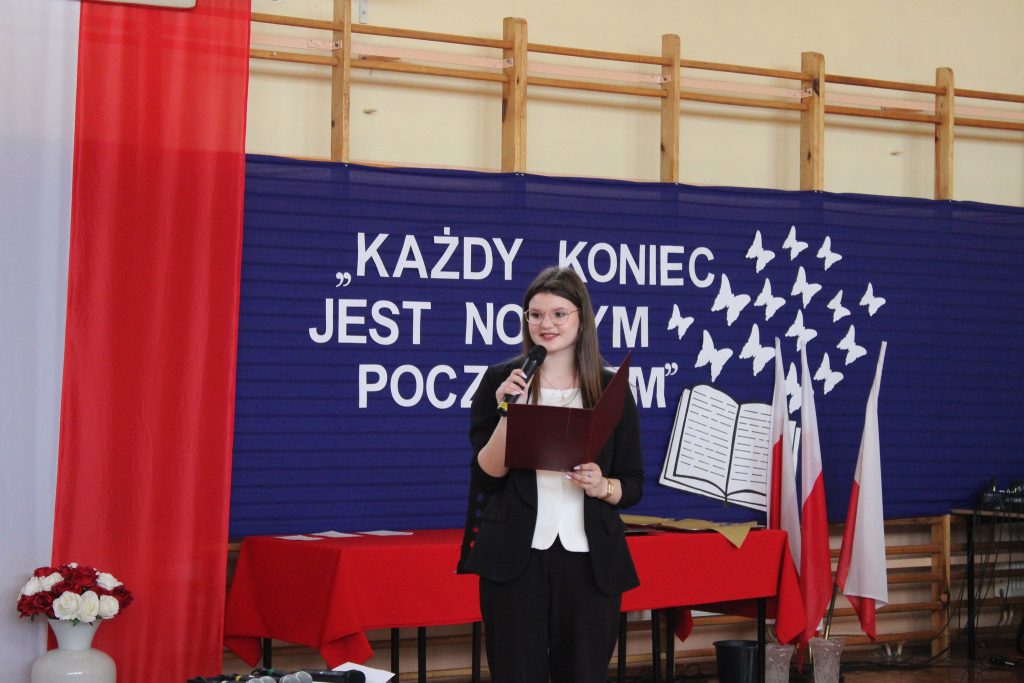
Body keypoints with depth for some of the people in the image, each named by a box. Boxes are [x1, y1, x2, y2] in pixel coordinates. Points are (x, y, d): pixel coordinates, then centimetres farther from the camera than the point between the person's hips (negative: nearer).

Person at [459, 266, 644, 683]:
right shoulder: (500, 381, 2)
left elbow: (633, 486, 8)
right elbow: (485, 477, -3)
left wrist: (601, 486, -13)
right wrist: (507, 413, -16)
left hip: (590, 559, 1)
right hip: (515, 557, -1)